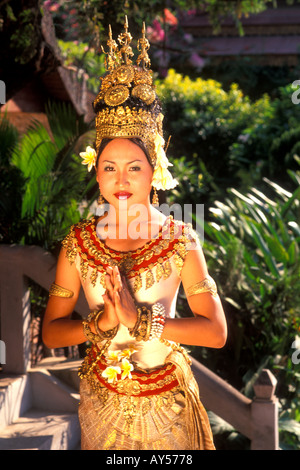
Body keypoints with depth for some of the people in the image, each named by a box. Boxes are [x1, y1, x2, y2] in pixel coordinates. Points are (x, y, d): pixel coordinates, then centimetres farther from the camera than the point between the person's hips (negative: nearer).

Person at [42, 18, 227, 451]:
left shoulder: (180, 240, -11)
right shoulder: (79, 242, -6)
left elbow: (216, 332, -15)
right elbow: (51, 331, -3)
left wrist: (140, 319, -23)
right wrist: (102, 322, -21)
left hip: (166, 399, -1)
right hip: (102, 396, 1)